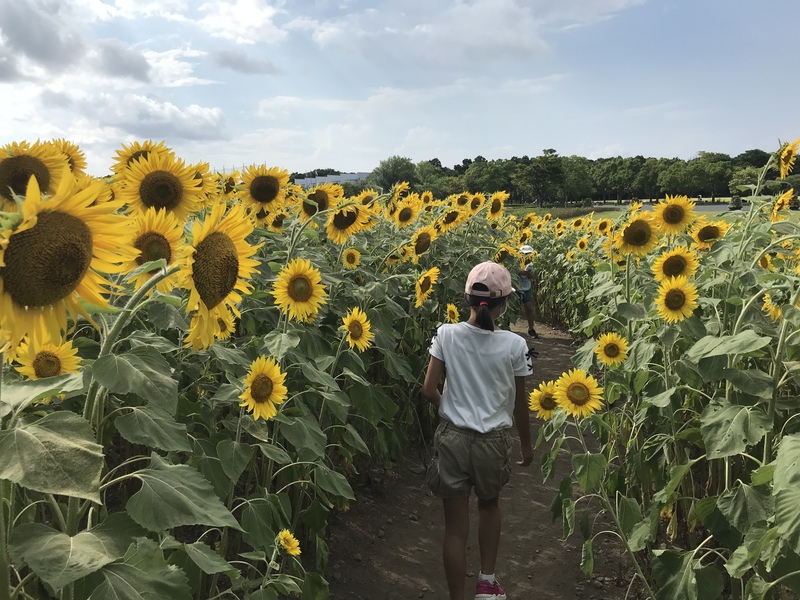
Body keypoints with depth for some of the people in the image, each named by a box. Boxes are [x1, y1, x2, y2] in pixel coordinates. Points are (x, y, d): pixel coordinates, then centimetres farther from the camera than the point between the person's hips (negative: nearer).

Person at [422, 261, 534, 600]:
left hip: (452, 437, 0)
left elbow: (429, 390, -7)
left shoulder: (446, 335, -9)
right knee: (489, 505, 29)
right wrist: (526, 445, 14)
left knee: (456, 526, 9)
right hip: (493, 441, 1)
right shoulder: (514, 345, -11)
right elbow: (520, 405, -2)